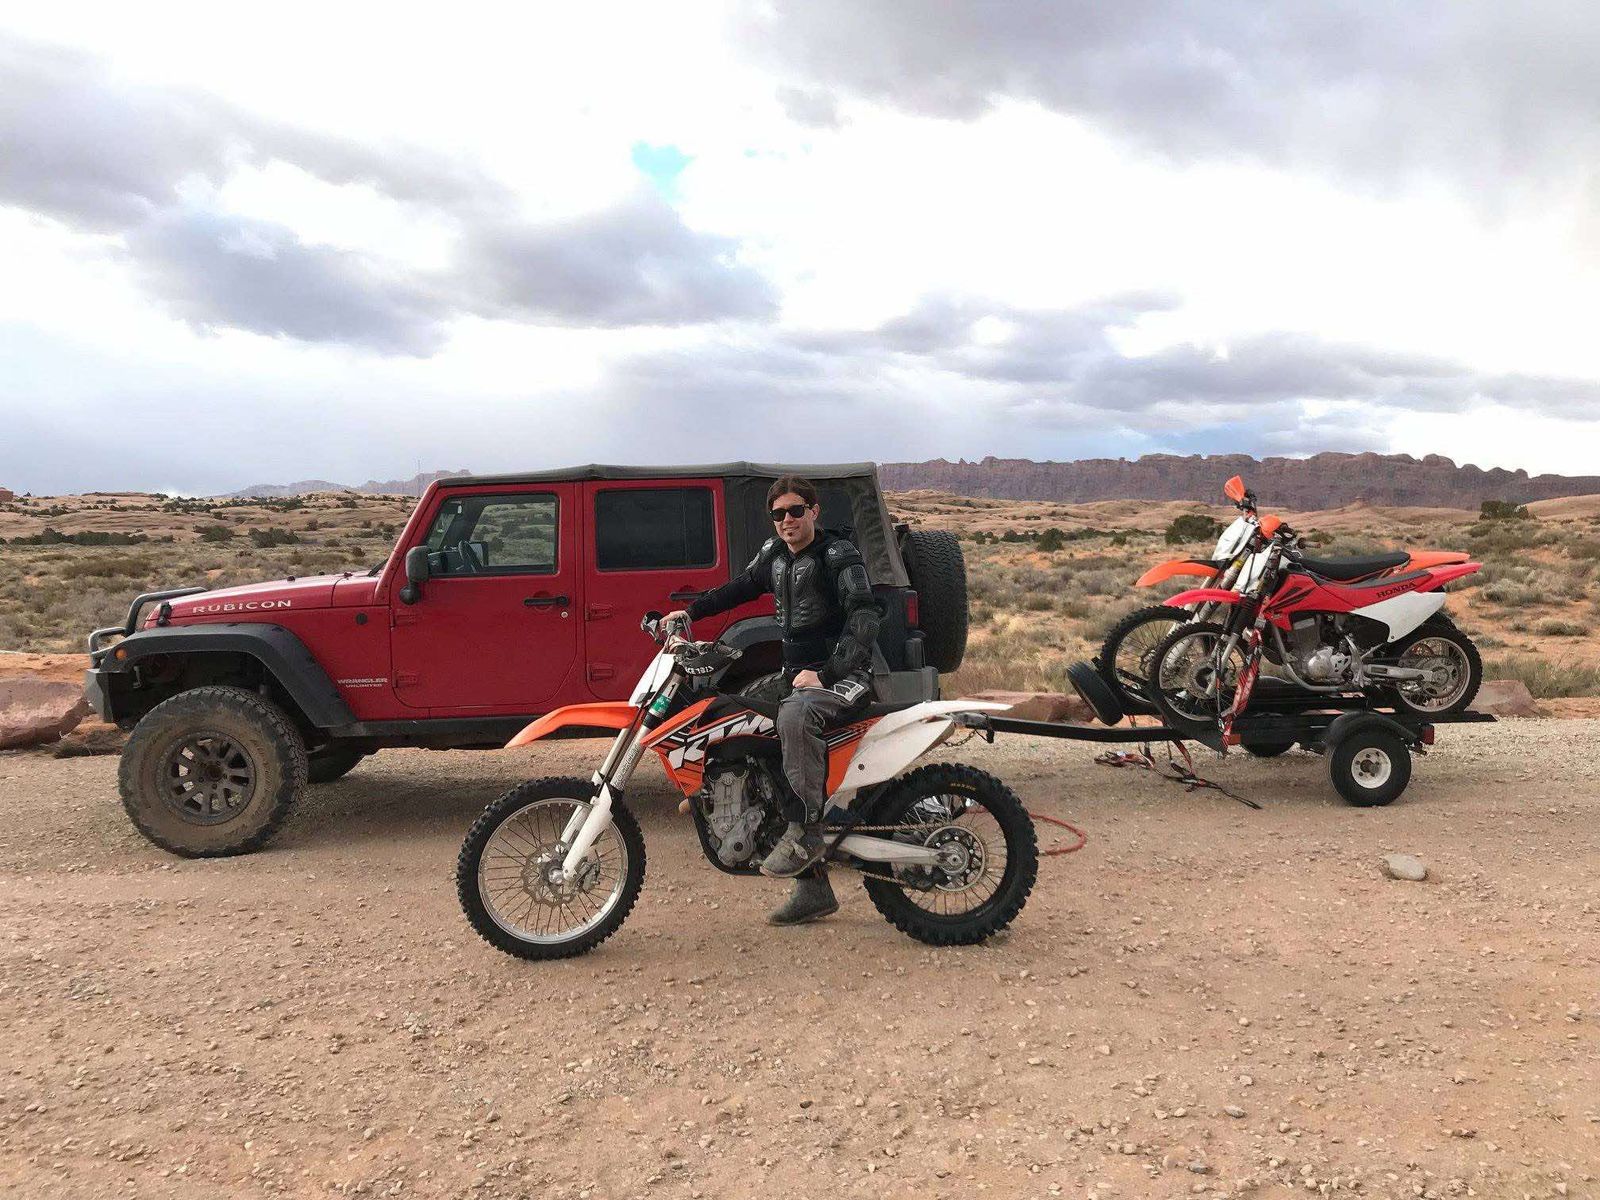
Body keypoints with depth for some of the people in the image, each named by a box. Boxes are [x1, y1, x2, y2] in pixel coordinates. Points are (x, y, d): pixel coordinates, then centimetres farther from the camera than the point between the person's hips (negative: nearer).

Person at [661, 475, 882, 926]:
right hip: (796, 676, 8)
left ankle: (804, 830, -27)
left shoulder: (839, 554, -9)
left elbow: (865, 616, -19)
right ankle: (813, 889, 10)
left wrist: (824, 673, -27)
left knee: (794, 715, -38)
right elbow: (740, 587, 28)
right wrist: (691, 611, 16)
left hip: (845, 675, -8)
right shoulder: (773, 554, 12)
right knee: (780, 767, 2)